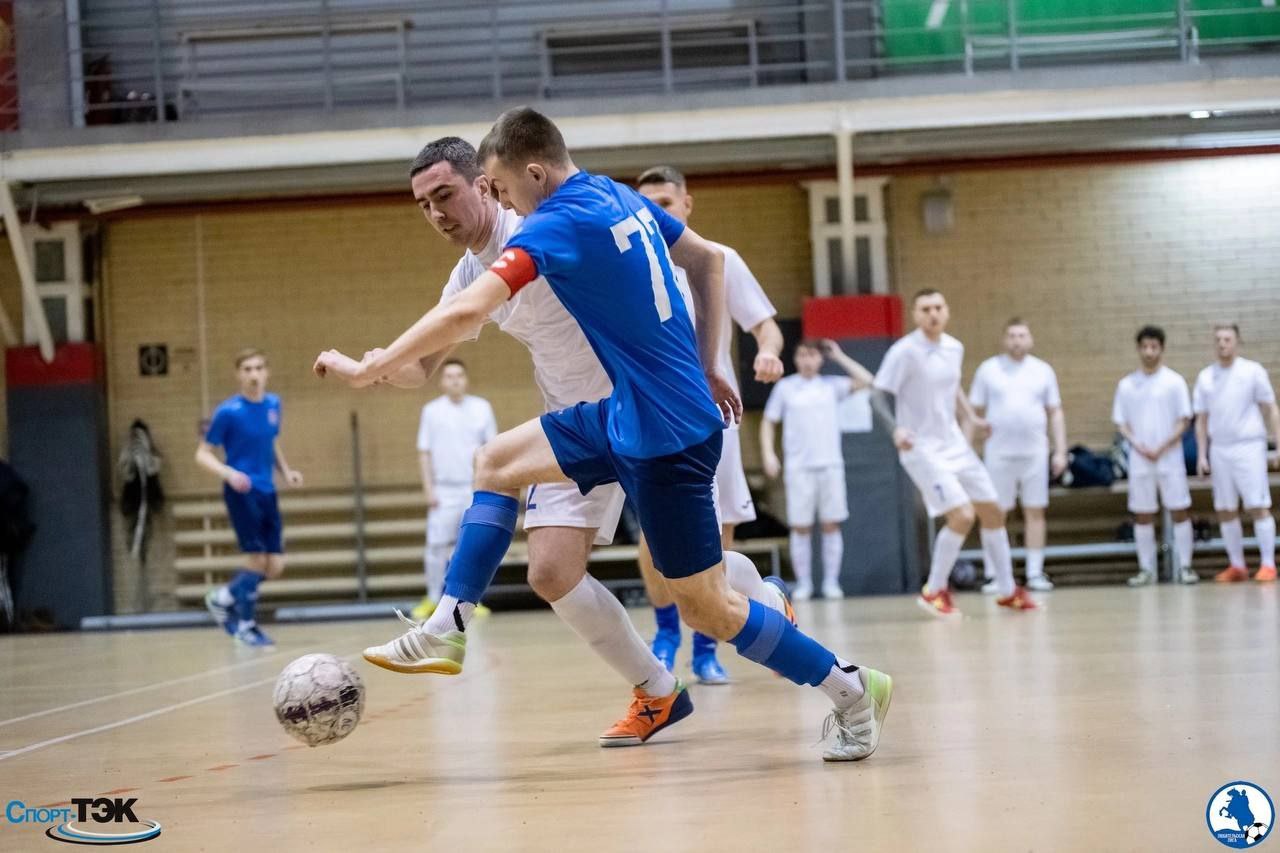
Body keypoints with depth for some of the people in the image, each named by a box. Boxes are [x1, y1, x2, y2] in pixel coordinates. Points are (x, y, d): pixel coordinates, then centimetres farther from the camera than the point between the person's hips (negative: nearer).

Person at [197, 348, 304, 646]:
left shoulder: (273, 404, 7)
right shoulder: (228, 412, -11)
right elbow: (202, 454, -6)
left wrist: (286, 470, 7)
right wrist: (228, 473, -23)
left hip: (267, 492, 6)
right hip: (241, 491, -6)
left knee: (275, 566, 4)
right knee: (257, 558, -8)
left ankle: (224, 597, 27)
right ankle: (245, 625, 10)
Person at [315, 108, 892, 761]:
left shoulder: (557, 225, -18)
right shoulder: (622, 198, 8)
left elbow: (465, 312, -27)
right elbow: (709, 261, 18)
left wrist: (367, 370, -18)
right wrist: (705, 369, 21)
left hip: (667, 433, -10)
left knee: (705, 609, -1)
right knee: (497, 463, 15)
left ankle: (852, 691, 11)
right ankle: (444, 632, 15)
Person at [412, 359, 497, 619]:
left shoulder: (482, 408, 4)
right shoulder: (431, 411, 2)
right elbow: (424, 452, 4)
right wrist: (428, 489, -3)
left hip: (475, 488, 1)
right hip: (444, 490, -1)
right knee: (436, 546, -3)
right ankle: (433, 599, 8)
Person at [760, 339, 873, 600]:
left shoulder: (831, 385, 8)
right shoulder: (785, 387, 6)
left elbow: (865, 380, -1)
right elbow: (768, 422, 9)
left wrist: (839, 356, 3)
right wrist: (768, 454, -3)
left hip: (830, 465, 1)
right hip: (799, 468, -1)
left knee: (832, 525, 0)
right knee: (800, 528, -1)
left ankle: (831, 582, 6)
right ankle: (803, 584, 6)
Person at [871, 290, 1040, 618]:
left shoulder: (954, 348, 5)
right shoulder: (904, 351, -16)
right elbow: (879, 396, -18)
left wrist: (972, 417, 15)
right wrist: (897, 428, -33)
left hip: (954, 444, 7)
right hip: (922, 449, -7)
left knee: (992, 510, 9)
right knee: (962, 516, -17)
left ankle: (1006, 591, 24)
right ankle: (934, 591, 0)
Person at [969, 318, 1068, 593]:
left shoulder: (1043, 371, 8)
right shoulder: (988, 370, 3)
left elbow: (1055, 414, 10)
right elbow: (975, 413, 5)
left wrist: (1060, 451, 3)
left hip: (1034, 454, 2)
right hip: (998, 454, -2)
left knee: (1035, 512, 3)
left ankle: (1035, 574, 8)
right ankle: (993, 575, 4)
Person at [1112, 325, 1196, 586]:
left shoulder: (1174, 381, 0)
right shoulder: (1126, 385, 7)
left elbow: (1184, 420, -2)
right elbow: (1121, 423, 8)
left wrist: (1163, 447, -13)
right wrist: (1139, 446, -9)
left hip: (1170, 458, -2)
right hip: (1139, 461, 2)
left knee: (1179, 511, -2)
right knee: (1142, 515, 4)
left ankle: (1185, 566, 4)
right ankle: (1146, 569, 10)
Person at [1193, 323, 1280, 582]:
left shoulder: (1253, 371, -1)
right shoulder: (1205, 377, 9)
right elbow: (1201, 420, 13)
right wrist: (1202, 455, 6)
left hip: (1248, 447, -4)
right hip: (1219, 450, 4)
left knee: (1258, 507, -7)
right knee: (1225, 510, 4)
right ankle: (1237, 566, 11)